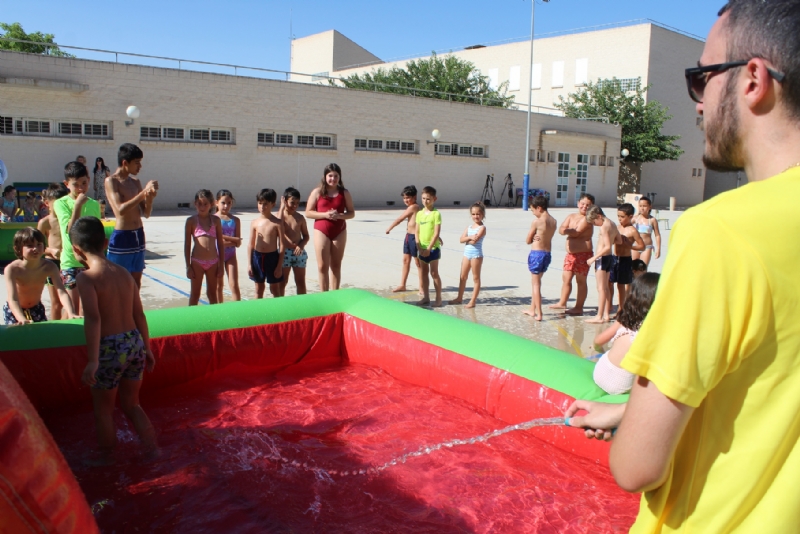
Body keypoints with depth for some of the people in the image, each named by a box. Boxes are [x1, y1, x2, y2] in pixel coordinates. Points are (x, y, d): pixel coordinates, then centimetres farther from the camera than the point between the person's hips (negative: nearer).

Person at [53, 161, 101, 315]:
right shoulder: (61, 203, -6)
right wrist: (78, 205, -23)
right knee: (73, 310, 1)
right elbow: (70, 230, -18)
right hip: (71, 262, -4)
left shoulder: (94, 204, 7)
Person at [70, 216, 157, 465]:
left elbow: (93, 318, -25)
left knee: (103, 408, 19)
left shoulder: (86, 277, -13)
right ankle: (151, 447, 23)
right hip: (135, 342, 5)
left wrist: (93, 360, -27)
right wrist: (147, 349, 18)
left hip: (110, 349, -5)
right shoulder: (124, 273, 5)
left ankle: (106, 455, 36)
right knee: (131, 403, 24)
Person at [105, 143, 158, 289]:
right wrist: (144, 192, -22)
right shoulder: (111, 181, -7)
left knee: (136, 284, 12)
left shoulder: (135, 182, 12)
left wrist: (150, 197, -7)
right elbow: (120, 210, -22)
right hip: (121, 238, -7)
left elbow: (146, 214, 12)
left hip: (139, 236, 7)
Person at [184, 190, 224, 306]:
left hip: (213, 262, 2)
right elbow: (187, 244, -1)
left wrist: (221, 265, 3)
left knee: (212, 294, 13)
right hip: (197, 262, -2)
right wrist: (188, 266, -4)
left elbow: (220, 243, 5)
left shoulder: (216, 220, 3)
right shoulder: (191, 221, -3)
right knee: (195, 294, 8)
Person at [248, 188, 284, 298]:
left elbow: (281, 245, -7)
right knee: (259, 289, 14)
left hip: (272, 257, -3)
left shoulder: (277, 223, -7)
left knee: (275, 289, 8)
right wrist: (250, 264, 3)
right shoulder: (255, 223, 1)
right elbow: (251, 244, 6)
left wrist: (279, 265, -10)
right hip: (257, 257, 3)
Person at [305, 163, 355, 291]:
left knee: (336, 266, 7)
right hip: (321, 232, -1)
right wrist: (325, 214, -17)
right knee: (323, 266, 0)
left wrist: (339, 215, -15)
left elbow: (352, 213, 4)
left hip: (339, 232, 2)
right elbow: (308, 213, -3)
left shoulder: (344, 193, 3)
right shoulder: (317, 192, -2)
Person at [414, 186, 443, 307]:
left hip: (433, 248, -6)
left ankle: (438, 298, 8)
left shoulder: (436, 214, -11)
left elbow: (436, 233, -15)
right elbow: (417, 232, 6)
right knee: (424, 273, 11)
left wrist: (429, 248, -16)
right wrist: (419, 247, -5)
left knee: (434, 273, 0)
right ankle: (426, 297, 20)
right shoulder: (419, 213, 6)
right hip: (422, 249, 6)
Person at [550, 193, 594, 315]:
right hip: (570, 253, 7)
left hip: (583, 254, -7)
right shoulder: (571, 217, 10)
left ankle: (579, 308, 9)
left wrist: (567, 231, -14)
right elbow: (561, 229, -6)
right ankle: (562, 303, 30)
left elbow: (576, 233, -22)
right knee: (566, 278, 16)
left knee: (581, 281, 2)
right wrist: (565, 230, -25)